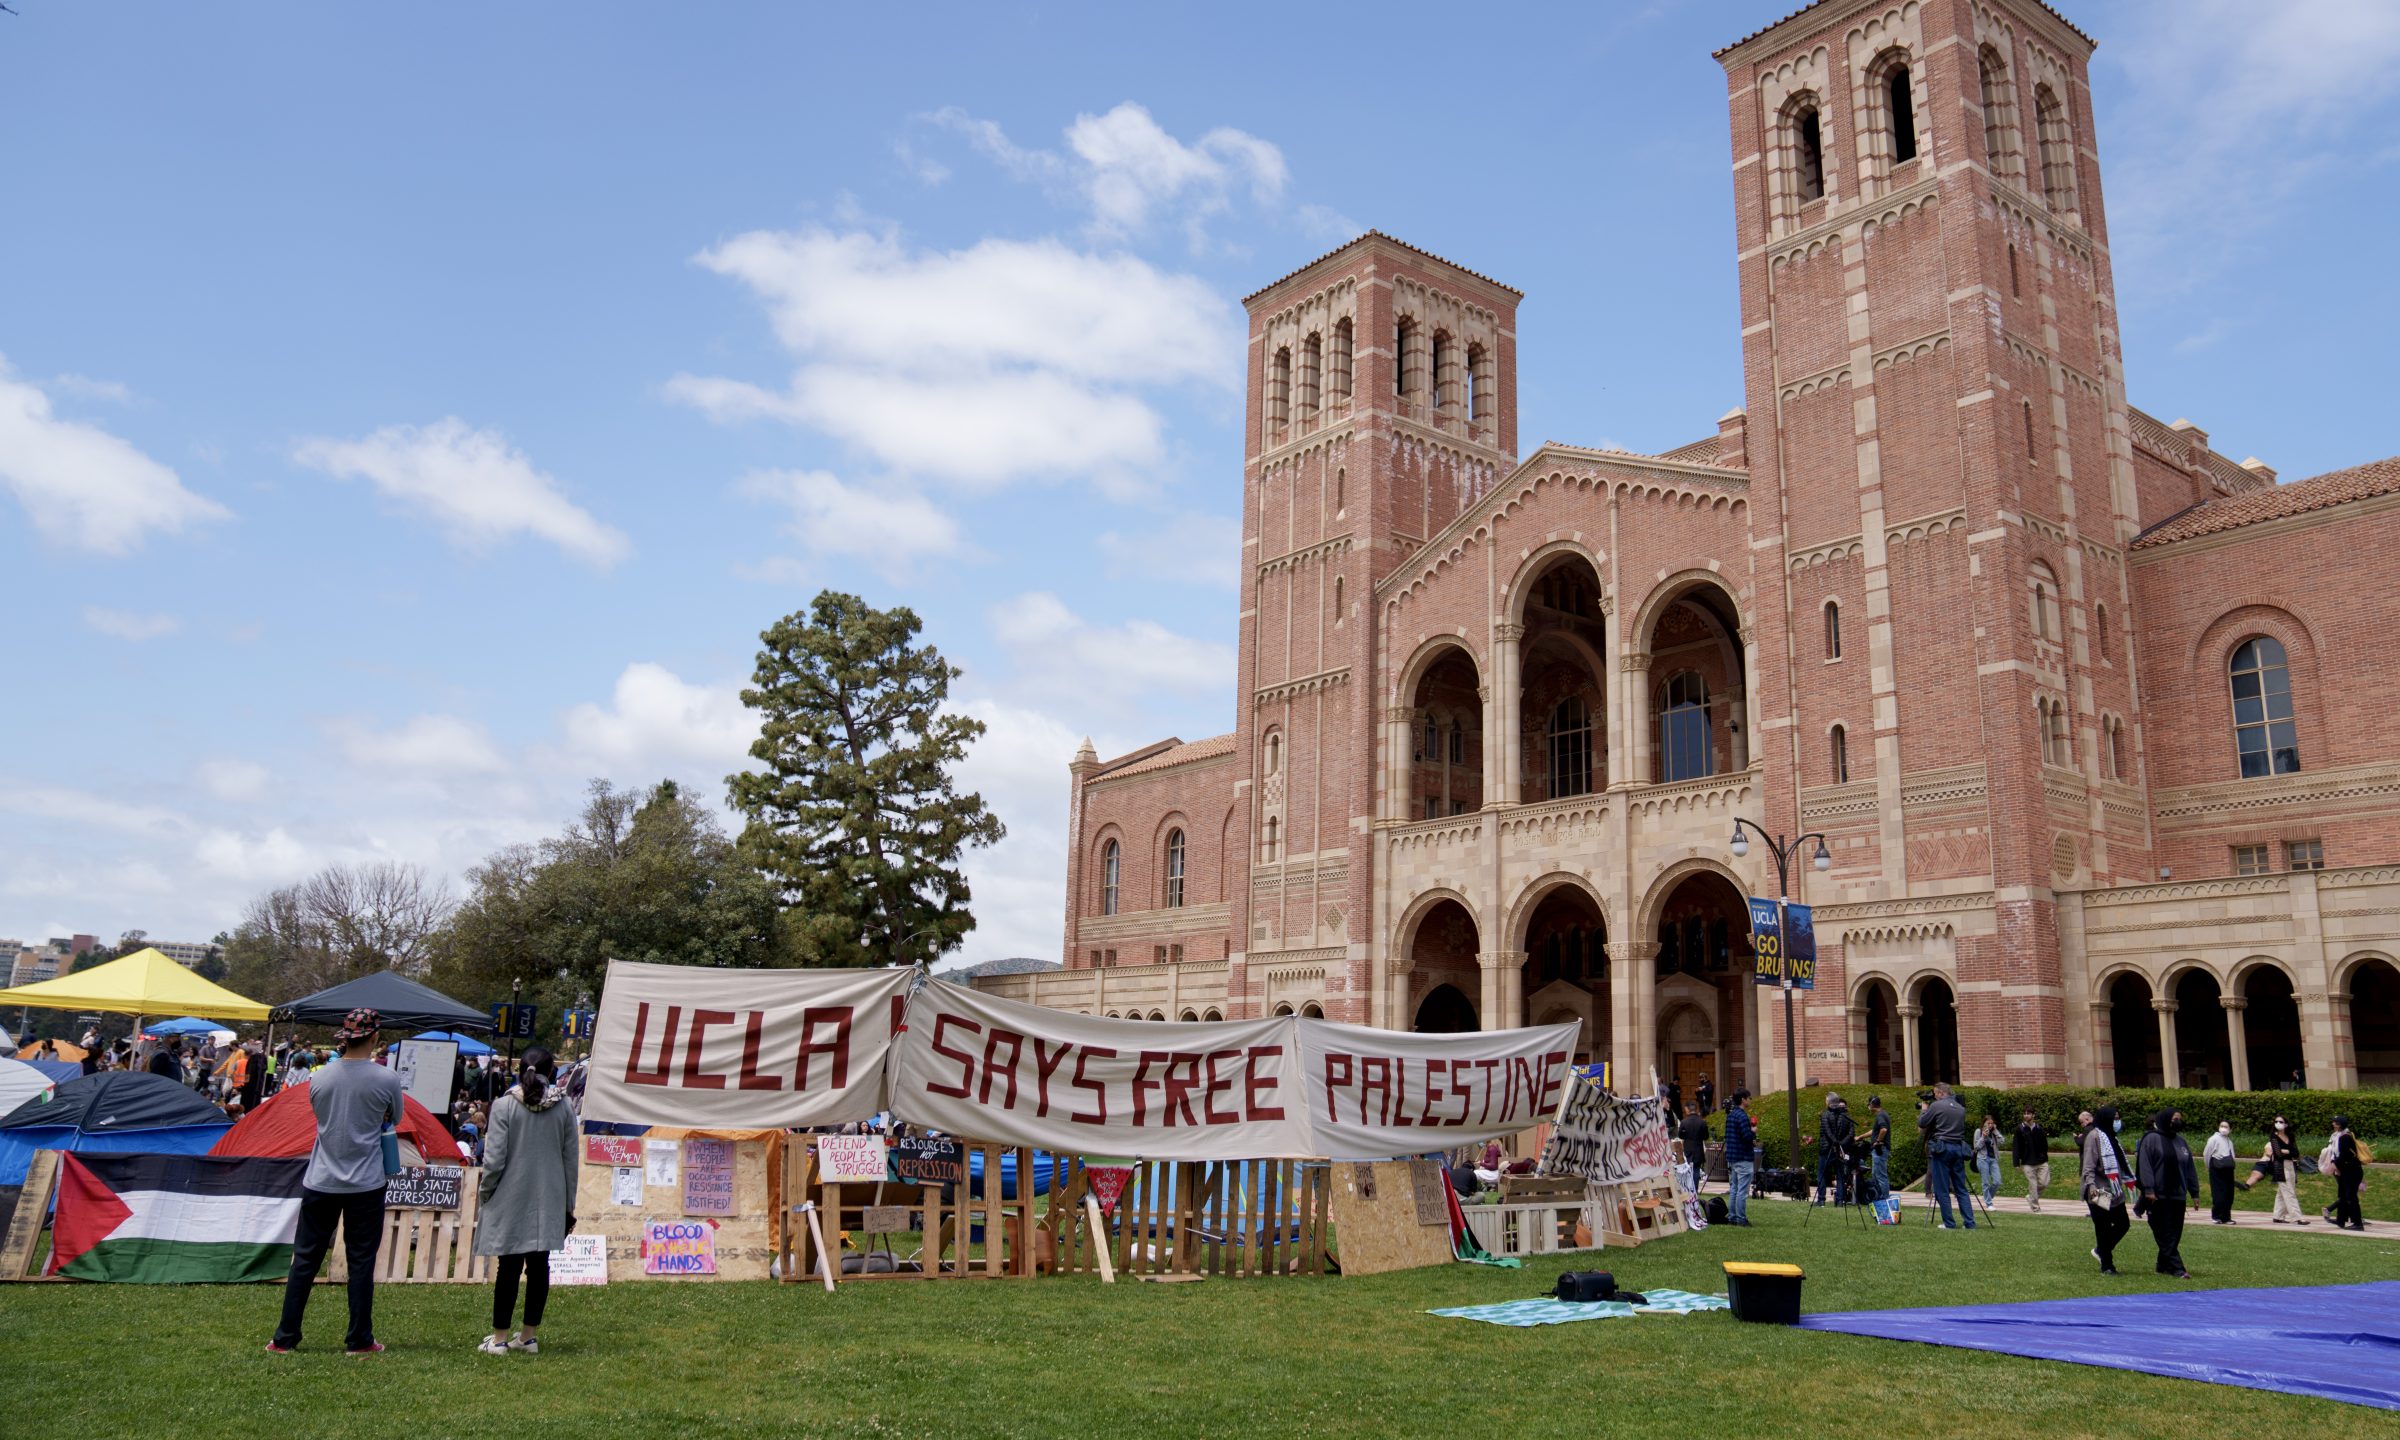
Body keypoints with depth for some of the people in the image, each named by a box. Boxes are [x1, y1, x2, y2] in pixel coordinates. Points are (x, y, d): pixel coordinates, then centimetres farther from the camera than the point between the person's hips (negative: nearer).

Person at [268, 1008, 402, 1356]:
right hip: (366, 1185, -3)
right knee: (361, 1262, 5)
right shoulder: (386, 1079, -12)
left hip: (320, 1183, 3)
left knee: (305, 1260, 12)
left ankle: (285, 1339, 17)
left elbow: (319, 1115, 14)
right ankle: (359, 1341, 10)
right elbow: (394, 1119, 6)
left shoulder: (321, 1077, -2)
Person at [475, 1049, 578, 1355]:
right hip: (549, 1201, 2)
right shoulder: (564, 1107, 0)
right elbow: (570, 1159, 5)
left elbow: (494, 1159, -12)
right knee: (539, 1265, 8)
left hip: (511, 1198, -2)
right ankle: (529, 1336, 15)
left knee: (509, 1265, 5)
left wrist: (484, 1191, 6)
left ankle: (500, 1337, 11)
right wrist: (569, 1204, 14)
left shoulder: (504, 1106, -9)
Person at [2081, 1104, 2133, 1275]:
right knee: (2103, 1227, -2)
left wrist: (2126, 1179, 22)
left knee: (2123, 1223, 9)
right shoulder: (2094, 1136, -12)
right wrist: (2090, 1185, -29)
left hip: (2113, 1191, 9)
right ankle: (2106, 1265, 7)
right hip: (2099, 1192, -9)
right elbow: (2089, 1164, -19)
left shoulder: (2110, 1136, 16)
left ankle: (2101, 1251, 27)